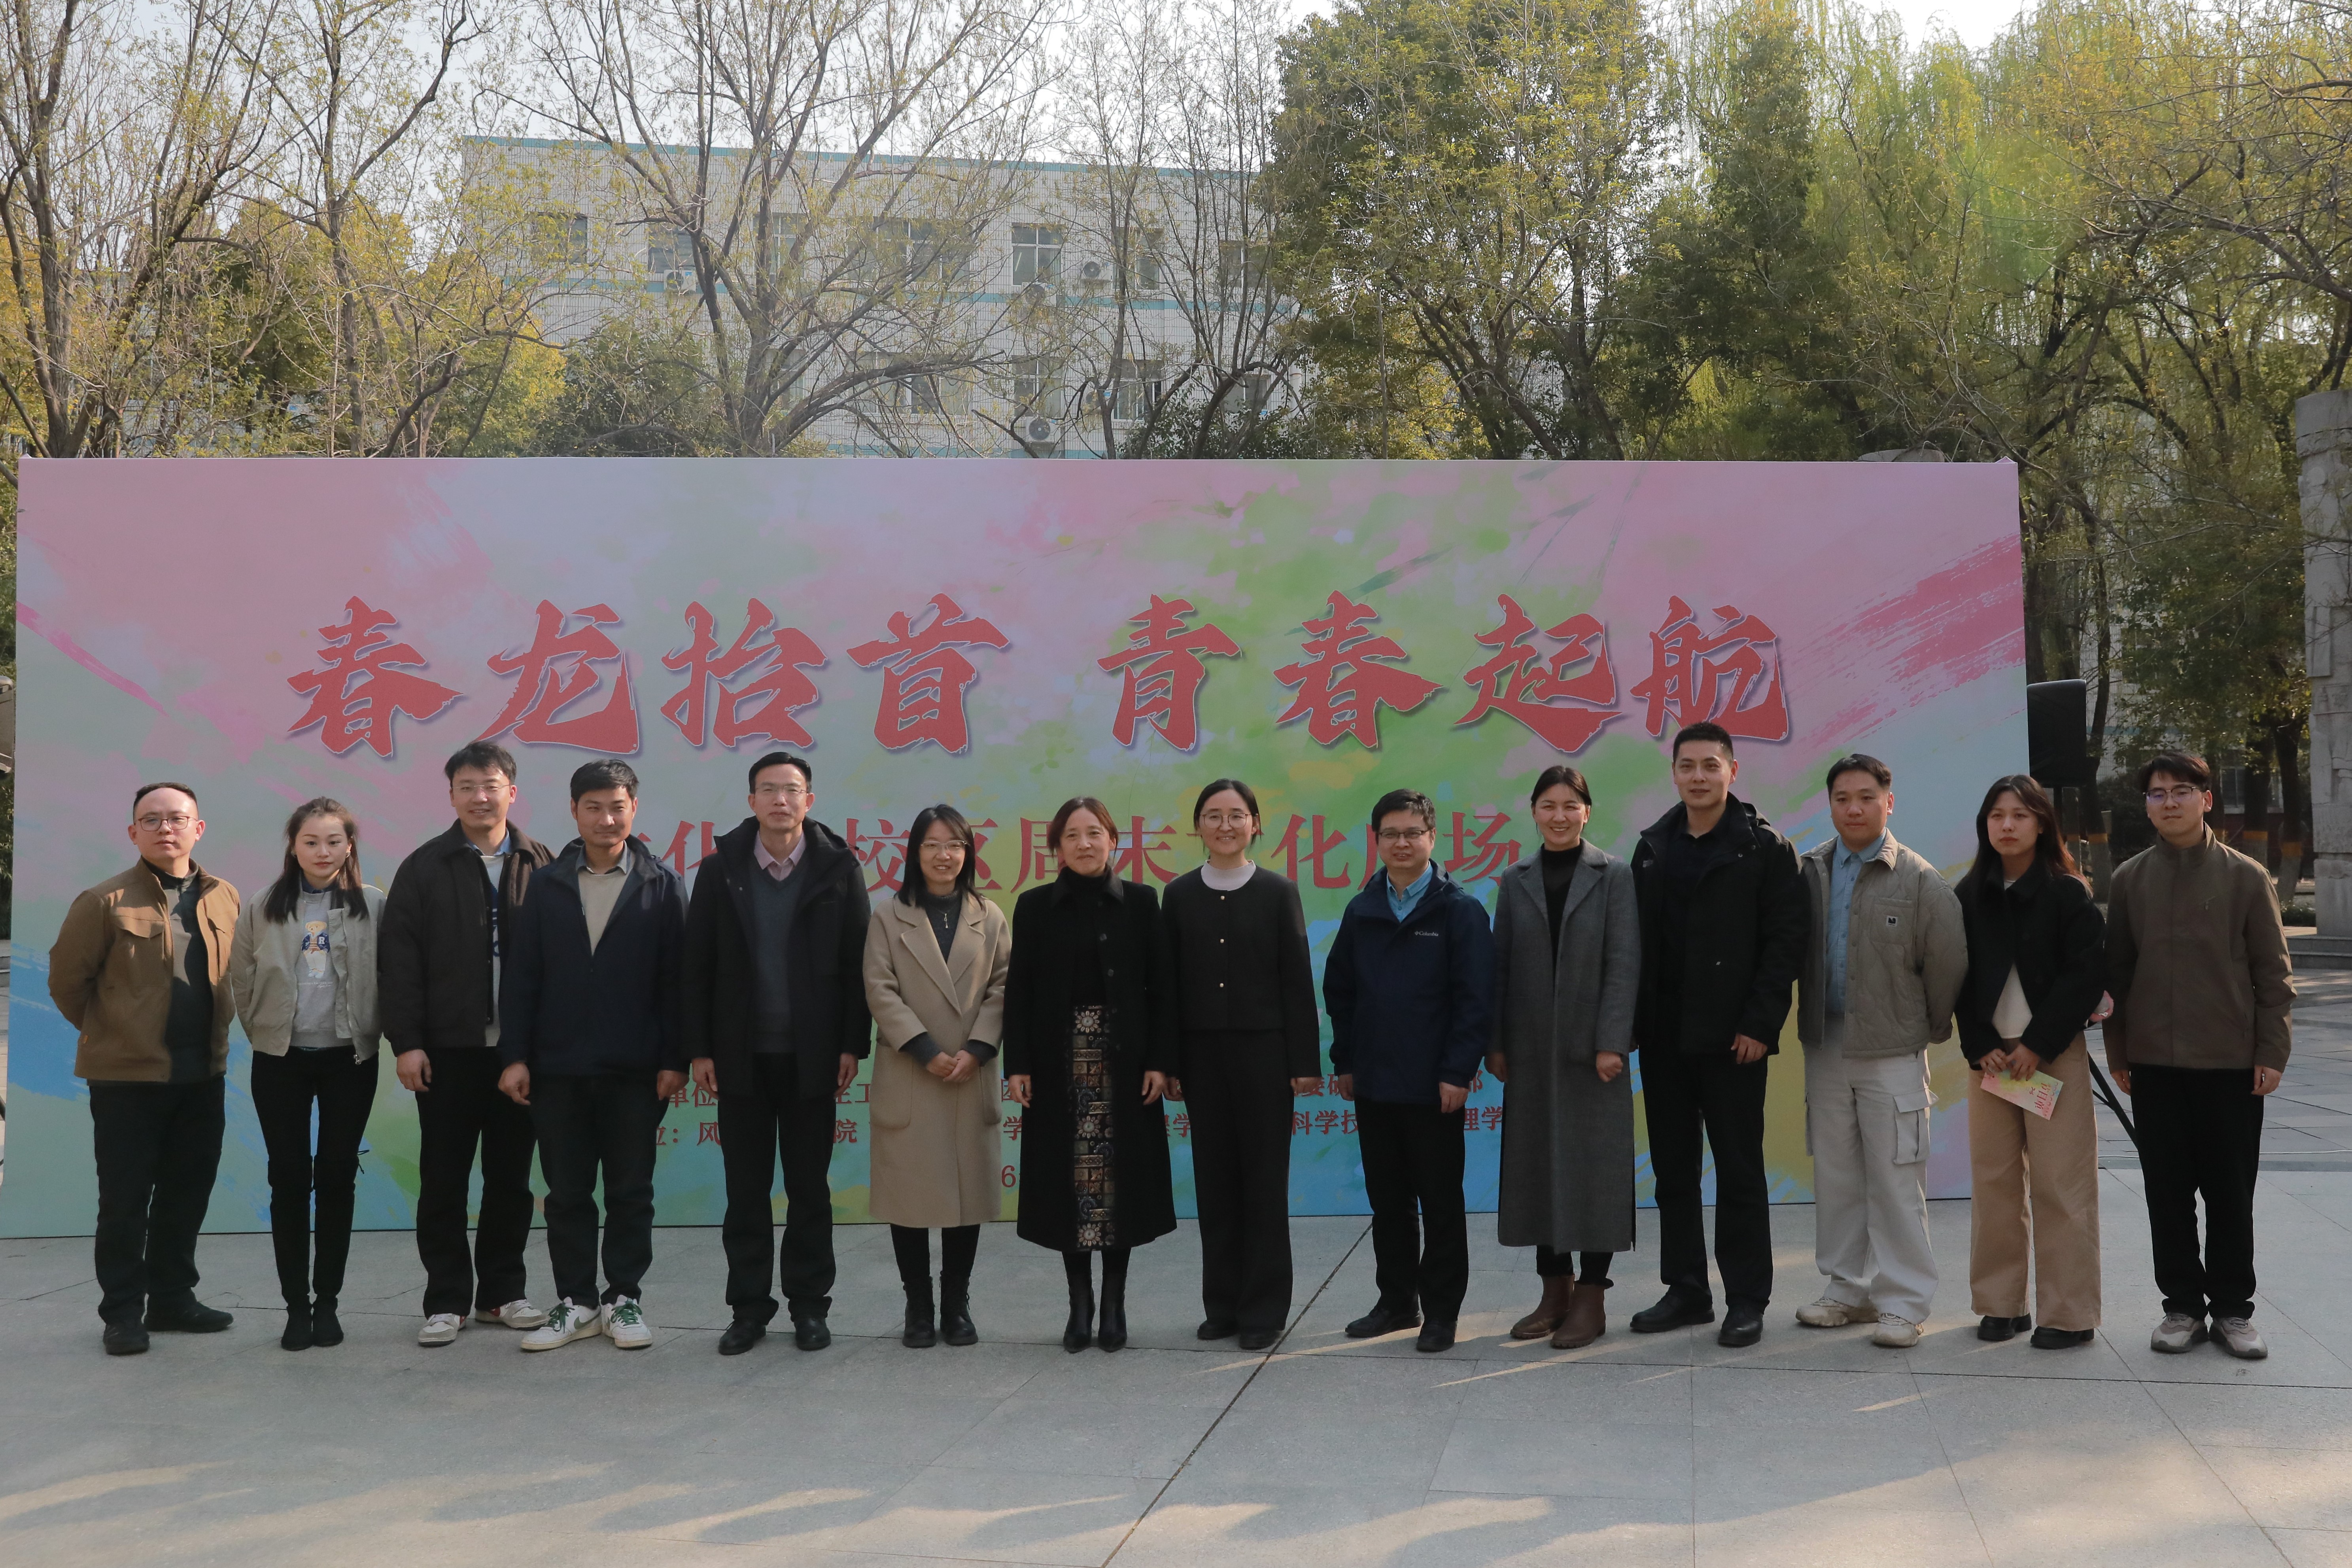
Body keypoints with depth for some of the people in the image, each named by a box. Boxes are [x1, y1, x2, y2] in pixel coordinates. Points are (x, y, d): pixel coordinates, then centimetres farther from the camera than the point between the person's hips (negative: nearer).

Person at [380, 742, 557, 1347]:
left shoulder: (540, 866, 4)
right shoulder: (426, 868, 2)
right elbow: (398, 961, -1)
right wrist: (406, 1042, -8)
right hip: (447, 1049, -1)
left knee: (511, 1177, 9)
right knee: (444, 1181, 4)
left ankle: (503, 1291, 21)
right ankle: (447, 1300, 13)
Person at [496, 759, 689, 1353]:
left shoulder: (661, 885, 2)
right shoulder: (547, 884, 6)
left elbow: (675, 980, -1)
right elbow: (521, 976, 5)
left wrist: (674, 1059, -6)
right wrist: (515, 1055, -2)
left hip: (635, 1069, -2)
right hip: (558, 1069, 2)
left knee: (630, 1191, 6)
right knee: (566, 1192, 7)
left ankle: (624, 1299, 17)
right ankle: (576, 1302, 18)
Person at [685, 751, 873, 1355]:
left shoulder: (839, 868, -1)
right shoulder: (721, 869, 2)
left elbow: (856, 963, -1)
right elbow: (698, 966, 2)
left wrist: (853, 1045, -6)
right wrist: (699, 1049, -2)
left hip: (811, 1055, -1)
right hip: (741, 1055, 1)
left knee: (810, 1187, 7)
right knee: (746, 1190, 7)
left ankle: (810, 1306, 17)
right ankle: (749, 1307, 16)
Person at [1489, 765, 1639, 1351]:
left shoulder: (1615, 876, -2)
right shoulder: (1515, 882, 8)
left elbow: (1624, 963, -7)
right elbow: (1501, 966, 8)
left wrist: (1612, 1042, -14)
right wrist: (1496, 1043, 2)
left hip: (1592, 1049, -3)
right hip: (1532, 1052, 4)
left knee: (1595, 1167, 0)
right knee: (1537, 1166, 8)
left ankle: (1591, 1297, 9)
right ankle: (1555, 1290, 19)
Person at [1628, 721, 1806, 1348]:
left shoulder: (1763, 848, -4)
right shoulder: (1653, 848, 10)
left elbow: (1785, 942, -8)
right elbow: (1638, 940, 10)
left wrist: (1760, 1024, -14)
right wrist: (1636, 1022, 2)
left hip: (1732, 1037, -5)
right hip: (1664, 1037, 5)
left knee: (1739, 1171, 2)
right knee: (1673, 1171, 10)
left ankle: (1747, 1299, 10)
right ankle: (1686, 1290, 20)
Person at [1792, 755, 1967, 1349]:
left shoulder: (1918, 880, -9)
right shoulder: (1811, 872, 3)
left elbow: (1948, 963, -5)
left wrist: (1930, 1028, 4)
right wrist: (1810, 1020, 9)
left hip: (1892, 1052, -4)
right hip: (1826, 1047, 4)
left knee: (1895, 1179, -2)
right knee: (1835, 1176, 12)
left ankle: (1903, 1301, 7)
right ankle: (1849, 1289, 24)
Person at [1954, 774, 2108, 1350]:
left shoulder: (2067, 893, -2)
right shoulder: (1970, 895, 8)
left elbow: (2087, 975, -7)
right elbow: (1960, 979, 7)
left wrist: (2037, 1046, -11)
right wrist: (1981, 1047, -5)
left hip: (2055, 1053, -3)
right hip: (1990, 1054, 4)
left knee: (2060, 1183, -4)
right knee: (1994, 1180, 4)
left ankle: (2069, 1314, 3)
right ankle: (2001, 1304, 14)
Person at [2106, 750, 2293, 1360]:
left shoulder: (2246, 877, -1)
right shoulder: (2130, 879, 5)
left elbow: (2273, 972, 0)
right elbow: (2116, 971, 8)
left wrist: (2272, 1052, -4)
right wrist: (2117, 1052, 5)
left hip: (2231, 1062, -2)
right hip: (2154, 1063, 2)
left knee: (2231, 1191, 5)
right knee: (2168, 1190, 7)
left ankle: (2233, 1309, 18)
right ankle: (2183, 1305, 18)